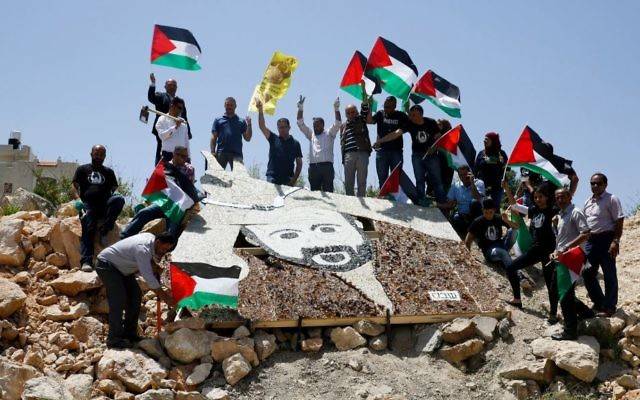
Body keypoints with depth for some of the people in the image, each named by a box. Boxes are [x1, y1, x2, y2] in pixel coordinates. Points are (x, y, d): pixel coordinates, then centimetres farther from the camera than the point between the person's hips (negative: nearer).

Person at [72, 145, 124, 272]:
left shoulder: (108, 172, 28)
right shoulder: (82, 169, 22)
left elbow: (114, 189, 21)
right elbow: (74, 186, 11)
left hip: (104, 205, 2)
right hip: (88, 205, -1)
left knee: (119, 199, -32)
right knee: (88, 229, -26)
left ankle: (104, 230, -30)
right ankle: (86, 261, -34)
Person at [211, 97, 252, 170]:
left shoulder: (241, 122, 16)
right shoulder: (218, 120, 16)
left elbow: (247, 138, 11)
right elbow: (214, 137, 9)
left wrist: (249, 125, -1)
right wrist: (213, 152, -3)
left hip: (236, 153, 0)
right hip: (221, 153, 0)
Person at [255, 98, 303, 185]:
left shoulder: (295, 143, 11)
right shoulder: (273, 139, 11)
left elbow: (299, 164, 10)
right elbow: (262, 126, -1)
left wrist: (294, 179, -2)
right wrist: (260, 109, -13)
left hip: (288, 179, 0)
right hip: (272, 177, 0)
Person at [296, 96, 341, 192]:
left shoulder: (329, 134, 15)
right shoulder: (311, 134, 25)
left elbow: (338, 123, 3)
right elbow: (300, 123, 20)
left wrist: (336, 109, -8)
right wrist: (300, 108, 11)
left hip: (326, 165, -3)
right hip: (313, 166, 3)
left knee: (328, 191, -8)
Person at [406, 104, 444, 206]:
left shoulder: (431, 123, -7)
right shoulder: (410, 124, -8)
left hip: (431, 154, -1)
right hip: (417, 155, 1)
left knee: (437, 179, 0)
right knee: (419, 180, -1)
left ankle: (442, 202, 5)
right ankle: (422, 202, 4)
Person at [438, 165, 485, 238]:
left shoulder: (479, 183, -3)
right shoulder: (456, 186, 8)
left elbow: (477, 199, -22)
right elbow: (449, 204, 5)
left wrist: (472, 183, -22)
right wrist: (438, 205, -13)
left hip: (474, 214, -1)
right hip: (461, 215, 1)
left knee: (474, 203, -34)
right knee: (454, 218, -34)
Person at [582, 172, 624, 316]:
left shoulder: (612, 199, -7)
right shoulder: (588, 202, 15)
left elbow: (619, 222, -12)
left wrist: (616, 241, -19)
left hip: (606, 240, -7)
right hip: (590, 240, 7)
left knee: (609, 275, 0)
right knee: (588, 274, 11)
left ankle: (609, 307, 10)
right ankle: (599, 303, 26)